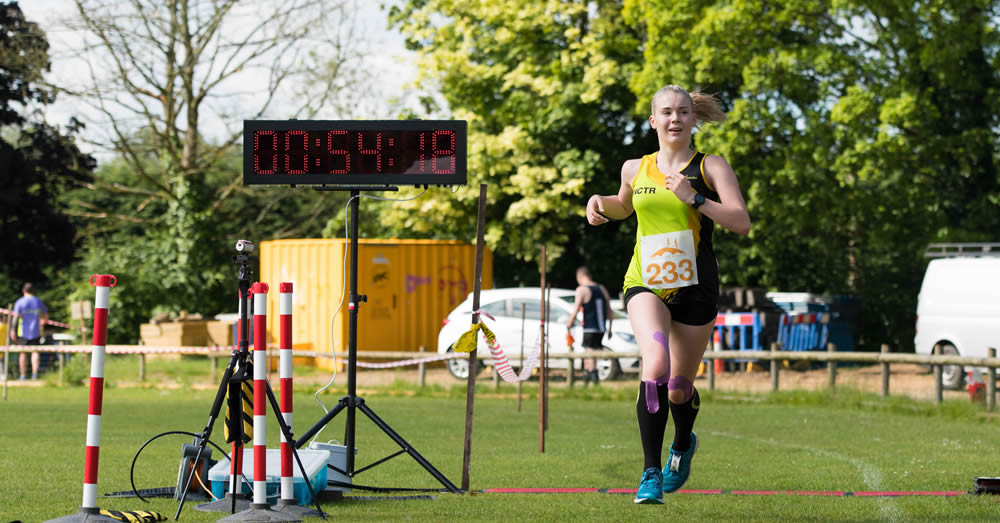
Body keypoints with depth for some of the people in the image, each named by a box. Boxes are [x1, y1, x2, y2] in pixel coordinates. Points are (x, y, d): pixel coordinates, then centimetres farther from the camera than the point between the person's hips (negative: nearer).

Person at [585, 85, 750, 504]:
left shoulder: (710, 167, -1)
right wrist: (600, 203, 9)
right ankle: (650, 473, -22)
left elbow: (741, 222, -11)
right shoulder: (634, 169, 9)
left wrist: (693, 197, -19)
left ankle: (683, 444, 46)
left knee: (679, 389, 9)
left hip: (694, 289, -1)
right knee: (656, 366, -27)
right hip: (644, 285, 1)